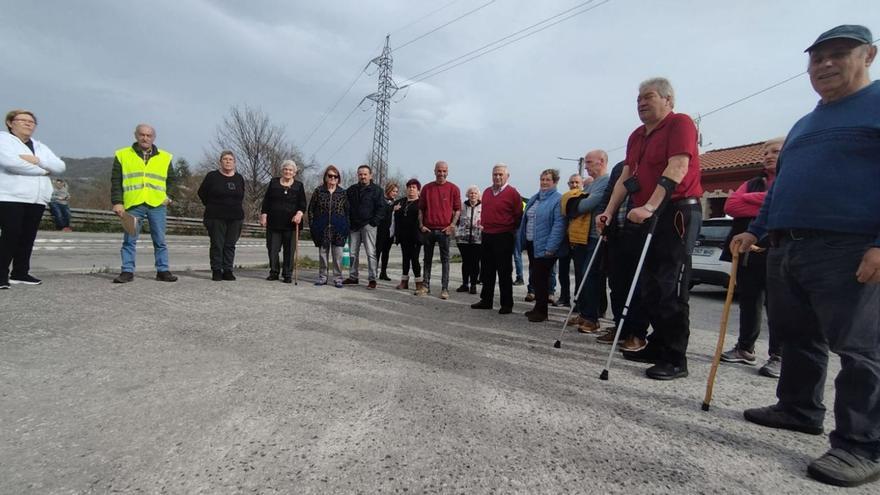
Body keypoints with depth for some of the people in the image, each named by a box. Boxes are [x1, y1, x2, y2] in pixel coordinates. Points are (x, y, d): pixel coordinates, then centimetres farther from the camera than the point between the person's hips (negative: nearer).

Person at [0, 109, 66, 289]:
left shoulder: (40, 147, 22)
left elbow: (60, 167, 9)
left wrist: (37, 161, -8)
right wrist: (43, 170, -7)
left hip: (37, 200, 6)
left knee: (28, 237, 6)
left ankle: (20, 273, 14)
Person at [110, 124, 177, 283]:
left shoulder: (165, 157, 12)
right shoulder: (122, 155, 9)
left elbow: (170, 180, 19)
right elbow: (116, 181, 6)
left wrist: (169, 196, 2)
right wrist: (117, 202, -3)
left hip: (157, 205, 1)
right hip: (132, 204, -1)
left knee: (160, 241, 5)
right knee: (129, 240, 2)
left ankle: (163, 271, 12)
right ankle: (127, 271, 10)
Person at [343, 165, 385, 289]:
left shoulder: (377, 190, 1)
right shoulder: (351, 190, 14)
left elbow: (381, 208, -4)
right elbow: (346, 207, 17)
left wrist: (374, 222, -12)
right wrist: (348, 222, 5)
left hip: (368, 226, -5)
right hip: (354, 226, 5)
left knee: (371, 253, -6)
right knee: (353, 253, 8)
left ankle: (372, 279, -3)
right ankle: (353, 277, 18)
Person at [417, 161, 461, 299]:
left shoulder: (453, 188, 2)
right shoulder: (427, 188, 8)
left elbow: (457, 209, 3)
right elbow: (421, 208, 11)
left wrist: (452, 225, -8)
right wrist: (421, 225, 2)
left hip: (444, 229, -2)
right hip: (428, 229, 3)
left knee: (445, 259, 1)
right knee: (427, 258, 10)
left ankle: (445, 288, 4)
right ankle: (425, 286, 18)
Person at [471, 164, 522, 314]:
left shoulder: (512, 193, -7)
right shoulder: (487, 192, 13)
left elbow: (518, 216, -6)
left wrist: (510, 230, -3)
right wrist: (483, 225, 15)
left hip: (504, 238, -6)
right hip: (486, 236, 7)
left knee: (504, 272, 0)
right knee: (486, 271, 13)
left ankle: (507, 304, 9)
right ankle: (486, 300, 24)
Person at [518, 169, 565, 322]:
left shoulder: (558, 200, -10)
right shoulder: (534, 199, 16)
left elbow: (559, 225, -18)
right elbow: (525, 220, 20)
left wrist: (550, 247, -22)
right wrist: (523, 239, 14)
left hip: (544, 247, -8)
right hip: (531, 244, 8)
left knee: (539, 278, -4)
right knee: (535, 278, 14)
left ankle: (541, 311, 9)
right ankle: (539, 308, 26)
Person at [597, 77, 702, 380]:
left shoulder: (680, 124, -6)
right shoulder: (637, 136, 18)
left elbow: (677, 168, -19)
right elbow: (626, 177, 15)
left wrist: (650, 207, -29)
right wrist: (609, 212, 4)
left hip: (678, 211, -8)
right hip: (648, 217, 8)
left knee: (671, 290, -8)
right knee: (650, 287, 11)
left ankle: (675, 360, -1)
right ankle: (659, 347, 23)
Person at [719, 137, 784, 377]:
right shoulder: (752, 183, 22)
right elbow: (730, 205, 4)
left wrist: (749, 198, -7)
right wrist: (765, 209, -8)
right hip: (748, 250, 5)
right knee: (748, 302, 11)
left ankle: (778, 357, 4)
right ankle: (745, 348, 22)